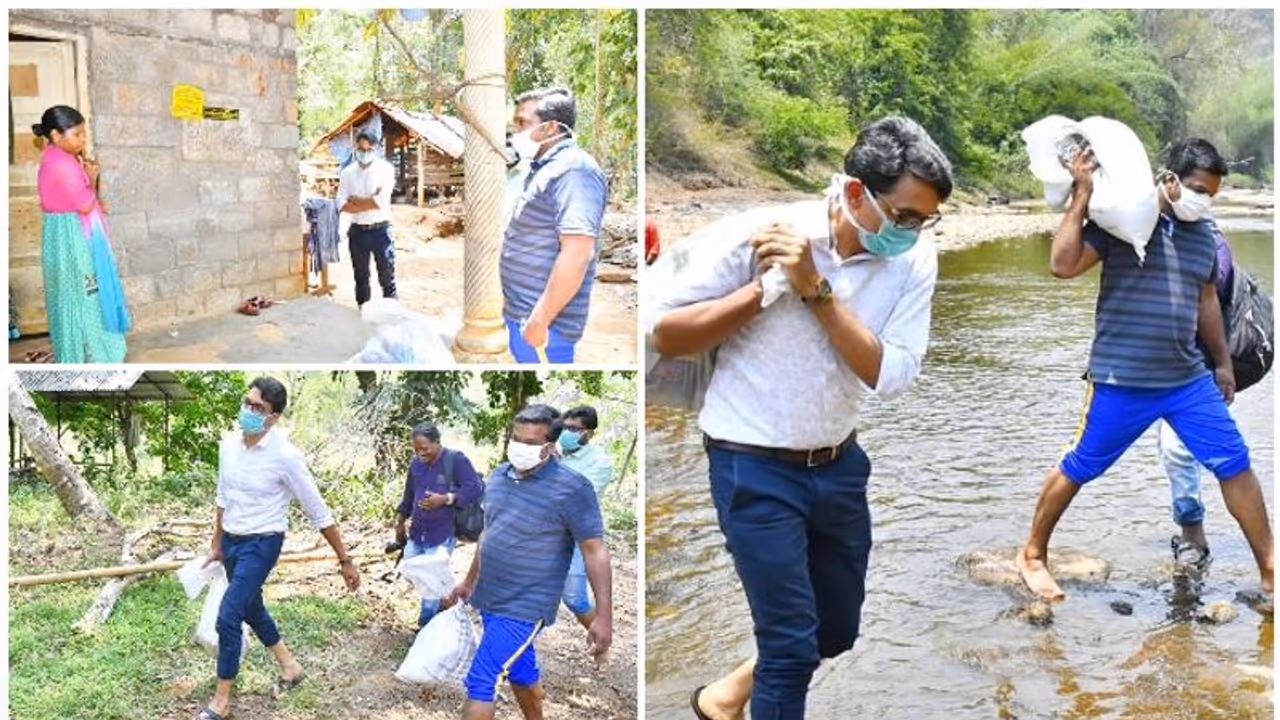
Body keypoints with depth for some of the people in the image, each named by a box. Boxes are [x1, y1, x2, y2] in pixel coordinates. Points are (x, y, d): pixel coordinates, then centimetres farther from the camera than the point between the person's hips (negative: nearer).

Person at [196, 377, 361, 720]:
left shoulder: (284, 456, -23)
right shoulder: (229, 444, -4)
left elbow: (318, 512, -16)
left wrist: (345, 560, -13)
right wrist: (216, 543, 21)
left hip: (261, 545, -7)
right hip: (231, 540, 7)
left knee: (227, 618, -10)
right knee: (251, 609, 22)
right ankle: (290, 666, 44)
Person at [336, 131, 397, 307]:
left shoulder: (386, 169, -7)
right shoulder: (347, 172, 3)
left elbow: (382, 201, -18)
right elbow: (342, 205, -7)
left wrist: (357, 200, -7)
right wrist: (370, 202, -15)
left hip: (381, 230, -3)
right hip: (357, 231, 3)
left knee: (387, 277, 1)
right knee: (361, 277, 13)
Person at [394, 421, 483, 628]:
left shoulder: (456, 460, -13)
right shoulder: (416, 463, 6)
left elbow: (474, 488, -16)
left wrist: (445, 499, -26)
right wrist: (401, 523, 22)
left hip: (442, 535, -7)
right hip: (416, 532, 7)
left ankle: (426, 625, 12)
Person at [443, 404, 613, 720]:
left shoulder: (571, 488, -18)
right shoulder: (499, 475, 3)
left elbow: (594, 550, -17)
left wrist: (603, 616, -20)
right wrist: (469, 581, 24)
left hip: (524, 607, -7)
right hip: (490, 599, 7)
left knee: (481, 682, -9)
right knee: (520, 671, 21)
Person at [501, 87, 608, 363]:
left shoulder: (572, 169, -18)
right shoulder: (546, 168, 15)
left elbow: (577, 252, -27)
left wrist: (540, 319, -26)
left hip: (541, 320, -10)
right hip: (522, 313, 10)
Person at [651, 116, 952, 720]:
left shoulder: (915, 261, -7)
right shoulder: (760, 233, -17)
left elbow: (890, 375, -17)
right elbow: (665, 334, -14)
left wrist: (815, 288, -24)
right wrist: (766, 287, -22)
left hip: (840, 466, 6)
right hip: (755, 469, -5)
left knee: (838, 630, 21)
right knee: (795, 643, 1)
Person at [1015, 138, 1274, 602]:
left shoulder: (1203, 233, 10)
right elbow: (1063, 265, -19)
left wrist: (1223, 362, 26)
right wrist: (1082, 197, -21)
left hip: (1189, 380, 6)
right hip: (1122, 382, -6)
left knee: (1235, 465, 5)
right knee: (1077, 469, 4)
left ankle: (1269, 570, 18)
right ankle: (1032, 555, 22)